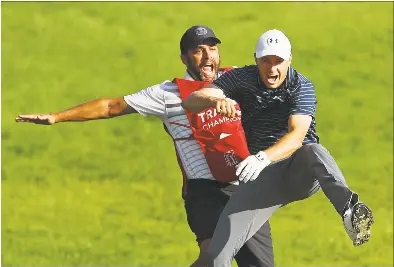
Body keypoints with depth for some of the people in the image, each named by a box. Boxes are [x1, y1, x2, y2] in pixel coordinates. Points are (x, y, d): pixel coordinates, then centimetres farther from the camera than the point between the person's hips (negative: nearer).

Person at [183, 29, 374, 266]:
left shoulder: (301, 87, -9)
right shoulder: (242, 79, 1)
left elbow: (296, 137, -25)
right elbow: (190, 102, -10)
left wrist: (263, 158, -44)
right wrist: (214, 100, -35)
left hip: (301, 170, -3)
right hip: (264, 177, 3)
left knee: (314, 151, -41)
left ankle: (350, 208, -65)